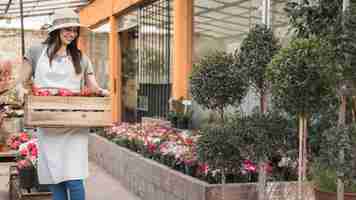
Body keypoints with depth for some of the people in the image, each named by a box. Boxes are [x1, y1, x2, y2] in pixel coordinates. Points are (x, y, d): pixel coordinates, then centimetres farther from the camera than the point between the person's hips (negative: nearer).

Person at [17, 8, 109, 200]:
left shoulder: (81, 58, 10)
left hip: (74, 127, 0)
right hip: (47, 127, 0)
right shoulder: (36, 52, 7)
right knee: (54, 179, 3)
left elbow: (93, 88, 10)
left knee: (74, 180, -9)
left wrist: (101, 91, -12)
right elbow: (22, 83, 12)